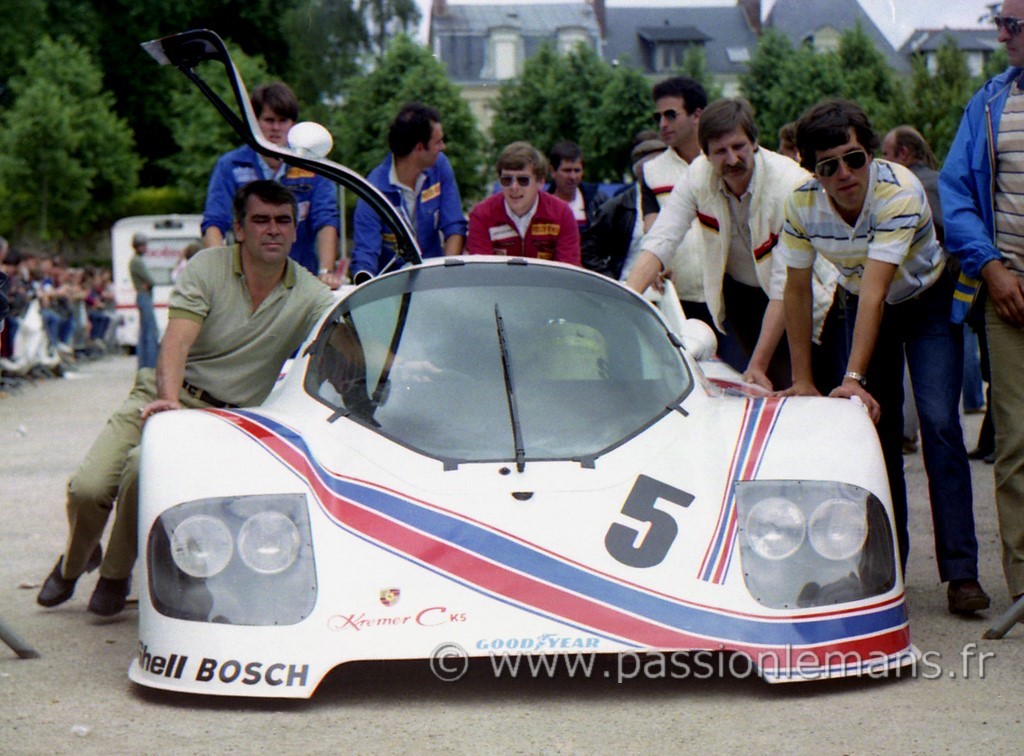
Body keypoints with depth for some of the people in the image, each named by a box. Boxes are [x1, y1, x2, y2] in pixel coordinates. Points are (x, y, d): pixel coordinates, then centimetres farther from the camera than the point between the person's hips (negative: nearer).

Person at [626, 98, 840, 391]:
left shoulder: (791, 186, -29)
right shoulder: (698, 177, -16)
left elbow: (786, 287, -31)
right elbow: (659, 243, -19)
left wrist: (758, 364, -34)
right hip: (740, 289, 3)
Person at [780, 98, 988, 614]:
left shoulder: (899, 192, -32)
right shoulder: (802, 204, -19)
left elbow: (874, 291, -38)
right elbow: (797, 291, -8)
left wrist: (853, 378, -41)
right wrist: (803, 380, -7)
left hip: (928, 301, -4)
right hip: (864, 309, 4)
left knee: (939, 424, -16)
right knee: (876, 429, -1)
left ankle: (961, 571, -17)